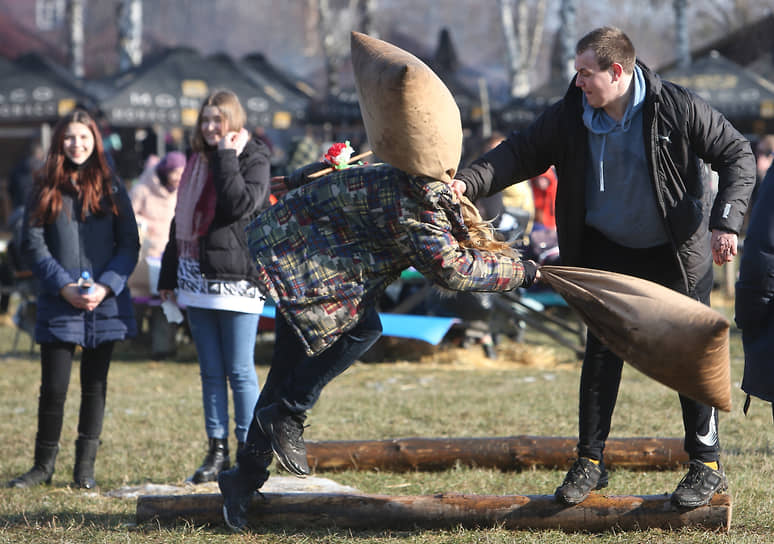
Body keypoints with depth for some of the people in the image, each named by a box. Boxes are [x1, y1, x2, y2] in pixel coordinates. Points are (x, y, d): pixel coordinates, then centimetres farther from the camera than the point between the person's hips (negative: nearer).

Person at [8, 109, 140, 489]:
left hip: (105, 304, 1)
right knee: (54, 388, -2)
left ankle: (85, 468, 14)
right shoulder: (45, 190, 5)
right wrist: (65, 287, -12)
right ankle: (44, 465, 12)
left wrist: (106, 287, -11)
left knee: (94, 386, 6)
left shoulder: (111, 189, 6)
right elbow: (32, 244, 0)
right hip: (58, 306, -1)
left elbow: (129, 244, 3)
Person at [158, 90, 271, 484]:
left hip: (235, 279, -6)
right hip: (197, 281, 6)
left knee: (239, 372, -4)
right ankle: (217, 451, 11)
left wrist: (226, 156, -15)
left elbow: (242, 205, -21)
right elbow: (181, 221, 19)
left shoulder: (252, 158, -3)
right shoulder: (197, 162, 16)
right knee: (211, 372, 8)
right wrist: (168, 275, 17)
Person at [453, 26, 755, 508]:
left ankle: (708, 466, 12)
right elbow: (523, 152, -8)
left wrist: (726, 222, -24)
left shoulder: (678, 108, -20)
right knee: (601, 353, 1)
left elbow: (738, 155, -13)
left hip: (678, 254, -3)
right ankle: (590, 463, 12)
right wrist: (469, 182, -25)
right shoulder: (571, 117, -11)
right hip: (609, 252, 3)